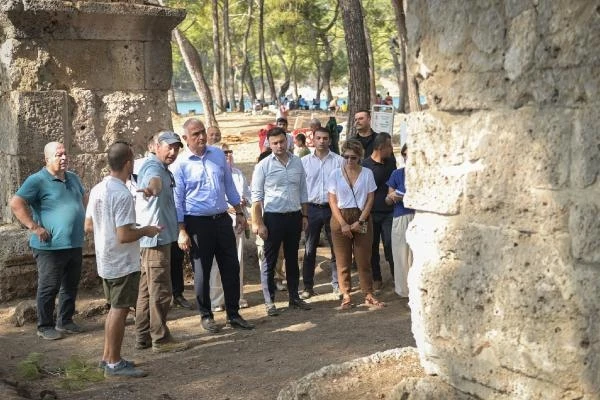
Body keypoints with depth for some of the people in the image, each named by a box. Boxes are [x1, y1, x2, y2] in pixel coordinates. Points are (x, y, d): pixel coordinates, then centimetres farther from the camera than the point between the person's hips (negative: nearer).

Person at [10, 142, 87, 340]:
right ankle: (45, 327, 12)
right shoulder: (37, 180, -12)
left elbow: (84, 198, 31)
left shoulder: (73, 178, 12)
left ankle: (65, 321, 28)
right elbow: (16, 203, -19)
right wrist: (34, 227, -20)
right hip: (51, 247, -7)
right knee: (49, 288, 1)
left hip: (75, 245, 7)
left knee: (71, 286, 15)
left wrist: (84, 218, 17)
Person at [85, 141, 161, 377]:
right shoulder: (123, 195, -22)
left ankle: (108, 356, 26)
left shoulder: (97, 190, 5)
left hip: (105, 261, 9)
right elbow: (124, 236, -25)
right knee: (119, 310, 0)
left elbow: (88, 226, 12)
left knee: (114, 309, 18)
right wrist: (146, 231, -9)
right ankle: (114, 364, 7)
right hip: (123, 263, -9)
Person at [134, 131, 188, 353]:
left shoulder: (162, 168, 18)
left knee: (147, 289, 14)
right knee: (160, 291, -5)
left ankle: (143, 337, 22)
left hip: (158, 236, 11)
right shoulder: (153, 167, -16)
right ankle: (160, 339, 1)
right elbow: (155, 180, -41)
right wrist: (152, 188, -62)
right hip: (156, 236, -11)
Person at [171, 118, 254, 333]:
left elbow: (229, 185, 14)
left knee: (231, 267, 7)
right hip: (198, 223, -4)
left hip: (222, 219, 4)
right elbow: (177, 200, -6)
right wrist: (182, 232, -10)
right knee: (202, 272, 6)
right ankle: (206, 316, 20)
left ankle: (233, 313, 19)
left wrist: (239, 212, 12)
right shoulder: (181, 165, -7)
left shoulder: (218, 154, 6)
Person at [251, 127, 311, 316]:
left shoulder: (297, 162, 5)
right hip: (273, 217, -4)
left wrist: (304, 216, 11)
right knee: (269, 261, 2)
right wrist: (258, 223, -12)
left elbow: (303, 192, 13)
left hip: (294, 216, 4)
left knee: (292, 258, 14)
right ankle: (269, 302, 8)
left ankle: (294, 297, 24)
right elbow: (257, 197, -8)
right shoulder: (263, 166, -7)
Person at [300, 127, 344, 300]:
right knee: (309, 250, 6)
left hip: (333, 208, -1)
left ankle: (337, 285, 14)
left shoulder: (339, 161, 0)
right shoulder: (305, 161, 4)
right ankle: (308, 286, 14)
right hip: (312, 208, 1)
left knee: (336, 248, 5)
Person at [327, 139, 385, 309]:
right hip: (340, 218, 0)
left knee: (364, 259, 3)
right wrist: (343, 224, -10)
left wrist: (360, 221, -9)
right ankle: (346, 295, 10)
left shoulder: (367, 173, 1)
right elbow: (332, 201, -2)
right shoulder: (336, 174, 0)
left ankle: (368, 295, 9)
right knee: (343, 260, 3)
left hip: (362, 219, 0)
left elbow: (370, 199, 0)